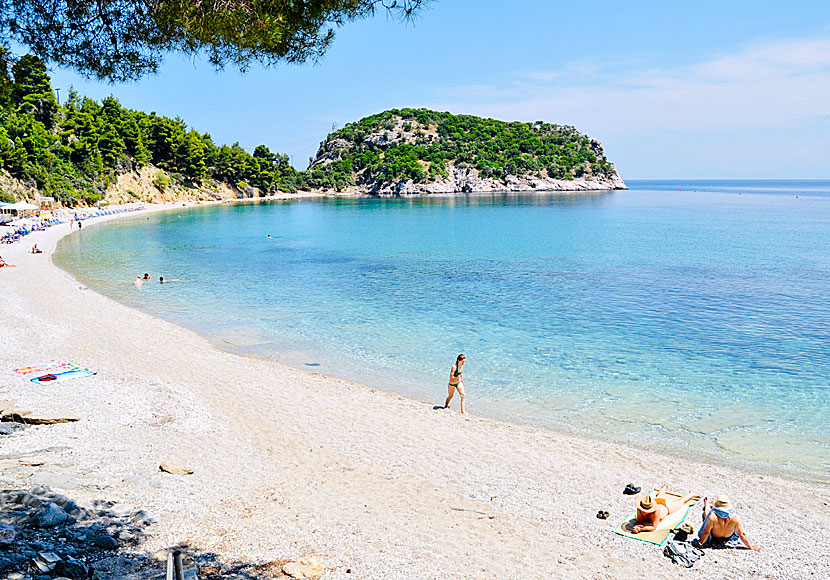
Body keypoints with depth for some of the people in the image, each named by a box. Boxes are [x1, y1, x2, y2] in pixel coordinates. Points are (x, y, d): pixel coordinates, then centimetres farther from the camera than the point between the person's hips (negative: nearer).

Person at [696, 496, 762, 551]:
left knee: (706, 515, 21)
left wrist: (700, 543, -15)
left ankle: (706, 505, 55)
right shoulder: (735, 517, -34)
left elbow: (706, 532, -31)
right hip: (726, 540, 2)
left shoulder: (713, 516, -40)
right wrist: (751, 547, -10)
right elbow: (742, 534, -24)